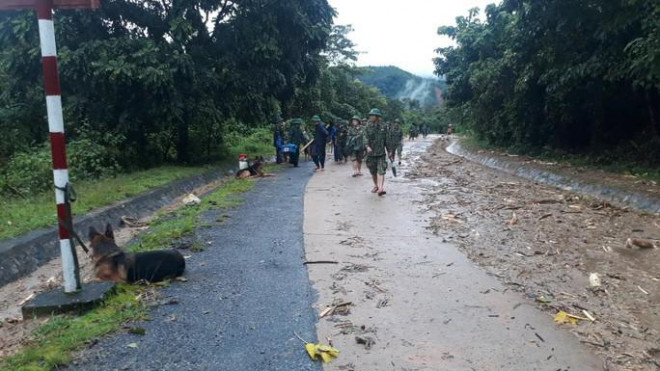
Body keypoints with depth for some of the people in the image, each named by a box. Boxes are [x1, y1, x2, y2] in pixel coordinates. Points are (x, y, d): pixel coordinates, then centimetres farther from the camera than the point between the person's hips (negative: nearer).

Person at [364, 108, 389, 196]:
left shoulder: (383, 127, 4)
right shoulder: (368, 127, 0)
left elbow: (386, 140, 12)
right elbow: (365, 138, -11)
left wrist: (388, 150, 14)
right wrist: (367, 146, -29)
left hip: (381, 153, -1)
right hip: (371, 153, 1)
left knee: (381, 171, -12)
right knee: (373, 172, 12)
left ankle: (381, 188, -21)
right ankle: (376, 186, 30)